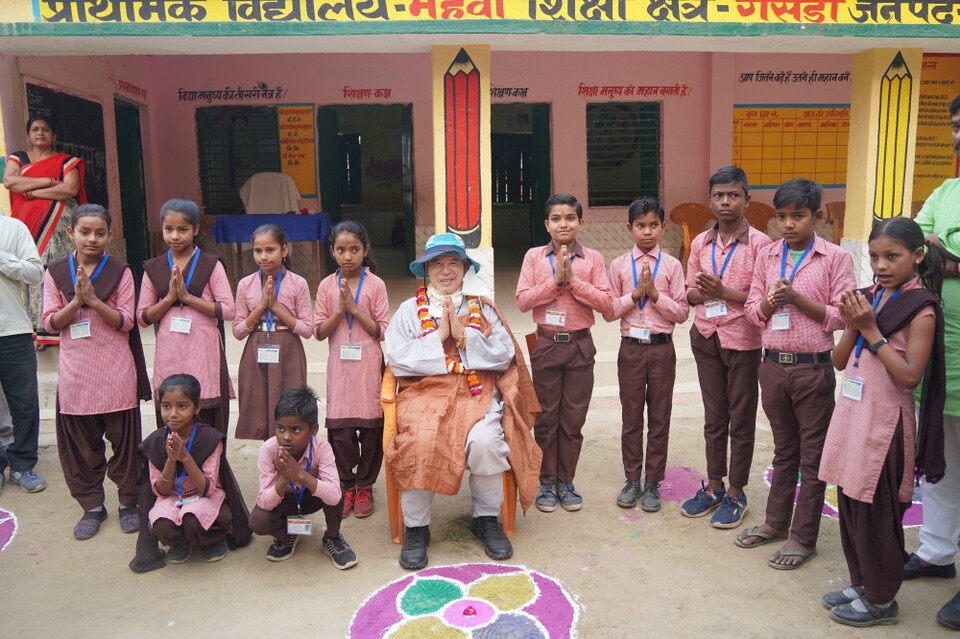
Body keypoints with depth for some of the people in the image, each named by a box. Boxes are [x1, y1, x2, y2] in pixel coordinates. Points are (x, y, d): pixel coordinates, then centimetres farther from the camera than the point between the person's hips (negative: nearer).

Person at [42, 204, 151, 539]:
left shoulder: (120, 272, -1)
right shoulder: (56, 272, 4)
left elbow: (126, 321, -6)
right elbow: (50, 323, 0)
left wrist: (93, 300, -18)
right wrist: (76, 300, -15)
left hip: (115, 372, -2)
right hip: (75, 371, 2)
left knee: (123, 437, 5)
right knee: (81, 442, 9)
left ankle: (128, 502, 20)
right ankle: (92, 505, 23)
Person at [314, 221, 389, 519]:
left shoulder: (375, 285, -2)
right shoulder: (327, 286, 4)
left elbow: (383, 332, -5)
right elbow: (320, 332, 2)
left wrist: (355, 309, -13)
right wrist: (339, 310, -12)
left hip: (369, 366, -1)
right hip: (340, 366, 2)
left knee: (371, 426, 3)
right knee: (339, 429, 2)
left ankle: (364, 486, 19)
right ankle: (346, 485, 19)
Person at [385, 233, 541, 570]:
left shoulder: (483, 308, 15)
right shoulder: (409, 310, 13)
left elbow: (504, 356, 3)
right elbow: (397, 360, -1)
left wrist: (465, 335, -8)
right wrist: (439, 336, -8)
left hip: (476, 393, 1)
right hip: (426, 393, 0)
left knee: (485, 441, -30)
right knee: (420, 443, -31)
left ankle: (486, 519, -4)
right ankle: (416, 528, -10)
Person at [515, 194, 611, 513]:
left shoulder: (592, 259, 2)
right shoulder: (534, 256, 2)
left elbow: (604, 302, -6)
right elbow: (522, 301, -6)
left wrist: (573, 280, -14)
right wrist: (555, 281, -14)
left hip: (579, 345, 0)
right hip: (546, 345, 0)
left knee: (573, 419, 7)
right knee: (546, 417, 7)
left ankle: (566, 481, 21)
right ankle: (547, 482, 19)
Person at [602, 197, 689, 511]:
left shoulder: (671, 265, 0)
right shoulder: (619, 265, 2)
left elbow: (682, 313, -3)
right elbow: (608, 312, 0)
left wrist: (655, 293, -14)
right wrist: (636, 293, -11)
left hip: (661, 347, 0)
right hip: (631, 347, 0)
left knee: (659, 418, 7)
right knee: (631, 418, 9)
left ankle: (652, 483, 19)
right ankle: (632, 480, 22)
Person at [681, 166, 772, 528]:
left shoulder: (759, 244, -9)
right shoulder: (700, 243, 6)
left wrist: (724, 292, -22)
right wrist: (701, 292, -12)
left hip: (742, 341, -4)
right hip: (706, 337, 5)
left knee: (741, 420, 7)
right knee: (713, 417, 15)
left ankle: (736, 494, 21)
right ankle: (714, 486, 28)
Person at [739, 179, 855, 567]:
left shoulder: (836, 258, -6)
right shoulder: (767, 256, 6)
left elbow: (842, 316, -9)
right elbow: (753, 311, 7)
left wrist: (797, 298, -18)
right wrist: (769, 302, -14)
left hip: (813, 368, -4)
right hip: (773, 364, 4)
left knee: (812, 456, 7)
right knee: (784, 450, 18)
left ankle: (803, 537, 19)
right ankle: (776, 522, 32)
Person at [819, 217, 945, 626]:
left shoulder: (921, 309, -11)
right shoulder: (869, 297, 8)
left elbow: (909, 376, -18)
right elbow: (839, 361, 8)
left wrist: (871, 331, -18)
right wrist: (852, 325, -9)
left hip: (884, 424, -7)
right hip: (852, 416, 7)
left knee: (876, 514, 3)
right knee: (850, 505, 15)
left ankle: (881, 600, 20)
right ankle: (861, 584, 31)